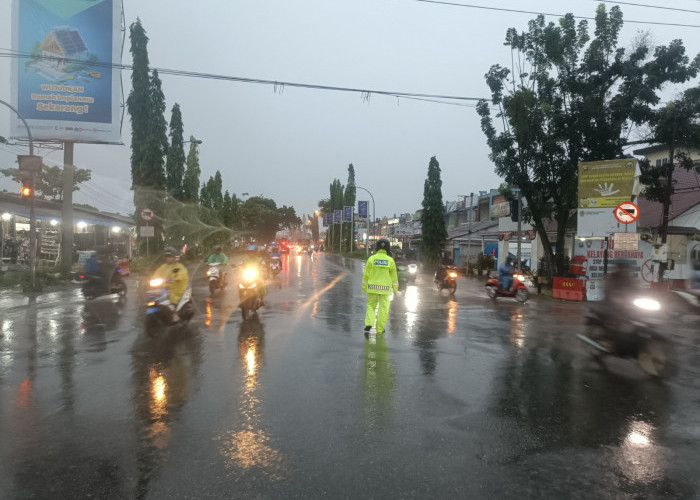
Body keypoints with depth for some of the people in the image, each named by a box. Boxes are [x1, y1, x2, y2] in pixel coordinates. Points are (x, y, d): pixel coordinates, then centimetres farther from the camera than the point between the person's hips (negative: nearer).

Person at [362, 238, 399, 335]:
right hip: (385, 288, 0)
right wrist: (395, 288, 12)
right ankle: (380, 329, 14)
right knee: (383, 308, 11)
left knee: (371, 306, 11)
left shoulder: (372, 258, -6)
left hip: (373, 287, 0)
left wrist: (364, 287, 5)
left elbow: (366, 274, -4)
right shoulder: (390, 260, -6)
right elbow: (394, 276, 0)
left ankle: (368, 325, -7)